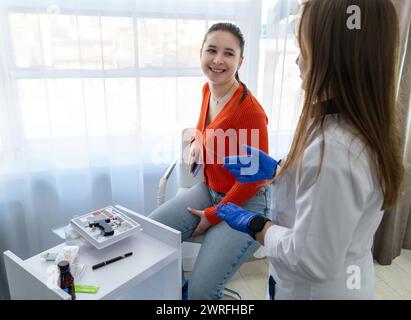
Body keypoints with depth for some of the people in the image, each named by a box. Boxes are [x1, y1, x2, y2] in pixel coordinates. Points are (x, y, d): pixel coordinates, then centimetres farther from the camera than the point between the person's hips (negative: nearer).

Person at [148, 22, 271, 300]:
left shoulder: (249, 109, -24)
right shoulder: (208, 90, -1)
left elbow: (254, 177, -18)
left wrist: (213, 215, -10)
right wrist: (196, 141, 2)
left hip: (245, 203, -7)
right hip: (208, 189, 7)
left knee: (201, 291, -15)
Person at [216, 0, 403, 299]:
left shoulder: (333, 150, -36)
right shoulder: (368, 127, -7)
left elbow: (311, 261, -29)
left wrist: (253, 224, -16)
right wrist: (276, 170, 3)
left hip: (315, 289, -7)